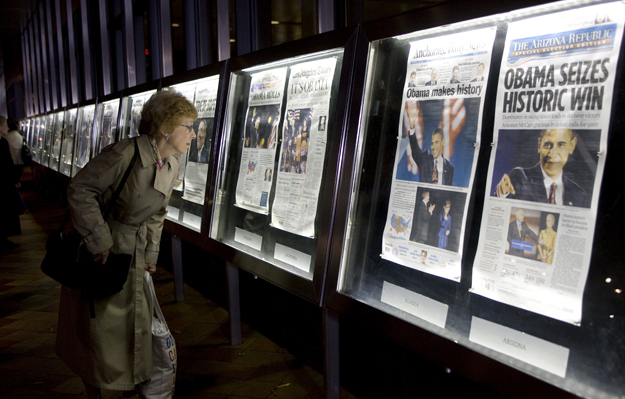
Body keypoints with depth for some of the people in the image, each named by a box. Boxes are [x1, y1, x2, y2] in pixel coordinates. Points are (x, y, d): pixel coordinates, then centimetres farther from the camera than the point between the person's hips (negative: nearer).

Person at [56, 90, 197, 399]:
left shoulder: (171, 166, 0)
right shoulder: (125, 154, -25)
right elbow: (80, 189, -22)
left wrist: (150, 254, 10)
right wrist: (99, 242, -22)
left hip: (131, 255, 7)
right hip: (96, 255, -6)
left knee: (133, 326, 14)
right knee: (97, 329, 8)